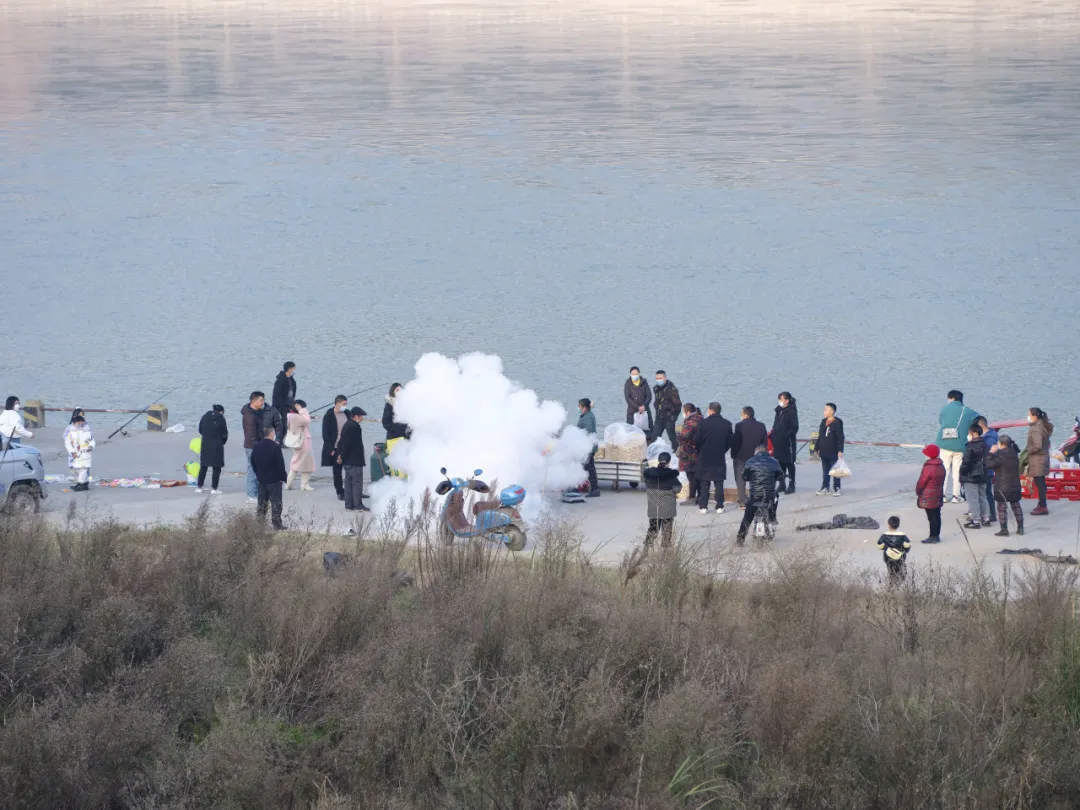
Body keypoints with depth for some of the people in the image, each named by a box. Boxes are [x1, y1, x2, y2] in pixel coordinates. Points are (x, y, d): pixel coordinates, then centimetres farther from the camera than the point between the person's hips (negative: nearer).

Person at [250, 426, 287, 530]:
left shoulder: (256, 447, 2)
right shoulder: (276, 447, -17)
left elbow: (253, 463, 9)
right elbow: (280, 465, -16)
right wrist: (284, 478, -7)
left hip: (261, 479, 6)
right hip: (274, 479, -6)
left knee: (262, 502, 15)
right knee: (276, 502, -1)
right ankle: (277, 523, -1)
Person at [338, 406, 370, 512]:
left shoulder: (347, 425, 15)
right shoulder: (354, 427, -17)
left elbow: (342, 442, 17)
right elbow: (347, 443, -21)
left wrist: (340, 455, 14)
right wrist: (342, 456, -13)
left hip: (347, 460, 10)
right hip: (355, 460, -10)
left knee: (349, 482, 11)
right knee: (357, 482, -6)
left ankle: (349, 505, 14)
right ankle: (358, 505, -6)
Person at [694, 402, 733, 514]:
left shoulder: (704, 423, -13)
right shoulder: (727, 424, -3)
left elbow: (697, 440, -10)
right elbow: (730, 442, 0)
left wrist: (700, 450, 9)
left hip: (705, 458, -2)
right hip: (720, 459, 2)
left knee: (704, 484, 6)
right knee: (719, 483, 8)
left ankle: (703, 506, 5)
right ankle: (719, 506, 7)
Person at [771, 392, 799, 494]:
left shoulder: (791, 412, -10)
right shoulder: (779, 411, 12)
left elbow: (794, 428, -14)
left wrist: (785, 436, -21)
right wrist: (773, 435, 5)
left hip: (787, 442, -7)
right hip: (778, 442, 7)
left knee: (789, 464, -1)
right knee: (780, 464, 11)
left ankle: (791, 485, 4)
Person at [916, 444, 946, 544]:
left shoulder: (928, 468, -20)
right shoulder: (941, 466, 7)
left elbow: (921, 482, -14)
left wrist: (918, 491, 2)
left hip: (928, 498, -8)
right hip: (938, 496, 8)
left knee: (932, 517, -5)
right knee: (936, 516, 12)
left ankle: (933, 536, -3)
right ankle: (936, 535, 18)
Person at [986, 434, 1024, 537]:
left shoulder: (1001, 456, -18)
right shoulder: (1014, 454, 5)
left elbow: (989, 465, -15)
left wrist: (991, 453, -6)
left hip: (1002, 487, -7)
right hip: (1015, 486, 7)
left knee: (1002, 507, 0)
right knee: (1016, 506, 15)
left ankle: (1004, 529, -3)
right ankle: (1020, 528, 17)